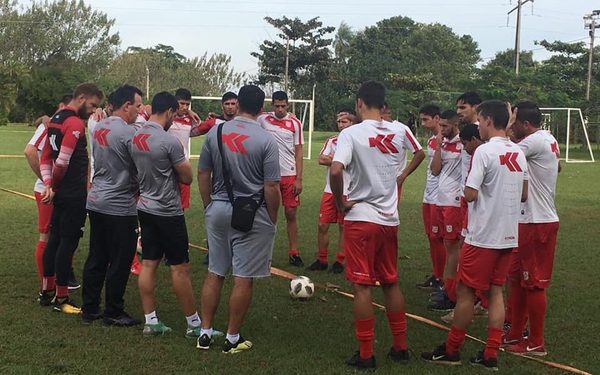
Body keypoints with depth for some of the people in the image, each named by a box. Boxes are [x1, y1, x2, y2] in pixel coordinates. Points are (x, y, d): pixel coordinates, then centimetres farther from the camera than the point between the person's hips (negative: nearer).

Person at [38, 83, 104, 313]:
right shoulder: (76, 124, -17)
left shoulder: (56, 119, 13)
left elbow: (46, 157, 13)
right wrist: (54, 185, -6)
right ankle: (61, 299, 4)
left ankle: (47, 292, 24)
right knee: (68, 243, -3)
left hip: (60, 193, 10)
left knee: (55, 239, 15)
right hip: (74, 195, -9)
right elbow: (62, 162, -22)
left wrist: (48, 184, 4)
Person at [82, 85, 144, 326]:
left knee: (96, 258, 14)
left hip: (96, 202, 8)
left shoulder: (98, 128, 8)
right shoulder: (128, 132, -17)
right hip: (120, 207, -8)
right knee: (119, 263, 3)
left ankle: (89, 309, 21)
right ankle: (113, 313, 10)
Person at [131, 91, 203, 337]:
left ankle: (151, 322, 14)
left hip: (145, 208, 7)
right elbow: (187, 178, -11)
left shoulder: (135, 139, 2)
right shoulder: (169, 141, -20)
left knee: (148, 264, 9)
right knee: (180, 268, 0)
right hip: (168, 212, -7)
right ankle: (194, 324, 9)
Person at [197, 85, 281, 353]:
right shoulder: (266, 140, -13)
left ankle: (205, 333, 22)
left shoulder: (215, 133, 0)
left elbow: (202, 174, 7)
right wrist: (273, 220, 0)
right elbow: (271, 187, -13)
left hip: (217, 209, 5)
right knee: (244, 278, 5)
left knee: (214, 273, 16)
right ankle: (233, 338, 13)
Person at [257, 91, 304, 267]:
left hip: (290, 175, 0)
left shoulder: (295, 123, -1)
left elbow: (298, 152, 1)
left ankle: (293, 252, 10)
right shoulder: (263, 119, -2)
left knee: (291, 214, 3)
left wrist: (299, 179, -3)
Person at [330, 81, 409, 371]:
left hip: (361, 218, -5)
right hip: (390, 219, 5)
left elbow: (336, 170, -26)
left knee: (361, 285, 2)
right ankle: (400, 347, 23)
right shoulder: (398, 133, 4)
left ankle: (366, 354, 5)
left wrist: (340, 201, -12)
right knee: (391, 283, 17)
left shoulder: (352, 133, -13)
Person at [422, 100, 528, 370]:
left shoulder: (484, 151, -15)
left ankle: (450, 351, 13)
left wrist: (466, 187, 2)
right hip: (509, 236, 7)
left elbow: (470, 194, -19)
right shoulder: (518, 153, 7)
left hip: (482, 236, -7)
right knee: (496, 290, 11)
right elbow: (524, 195, 14)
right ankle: (490, 355, 12)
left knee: (465, 291, 3)